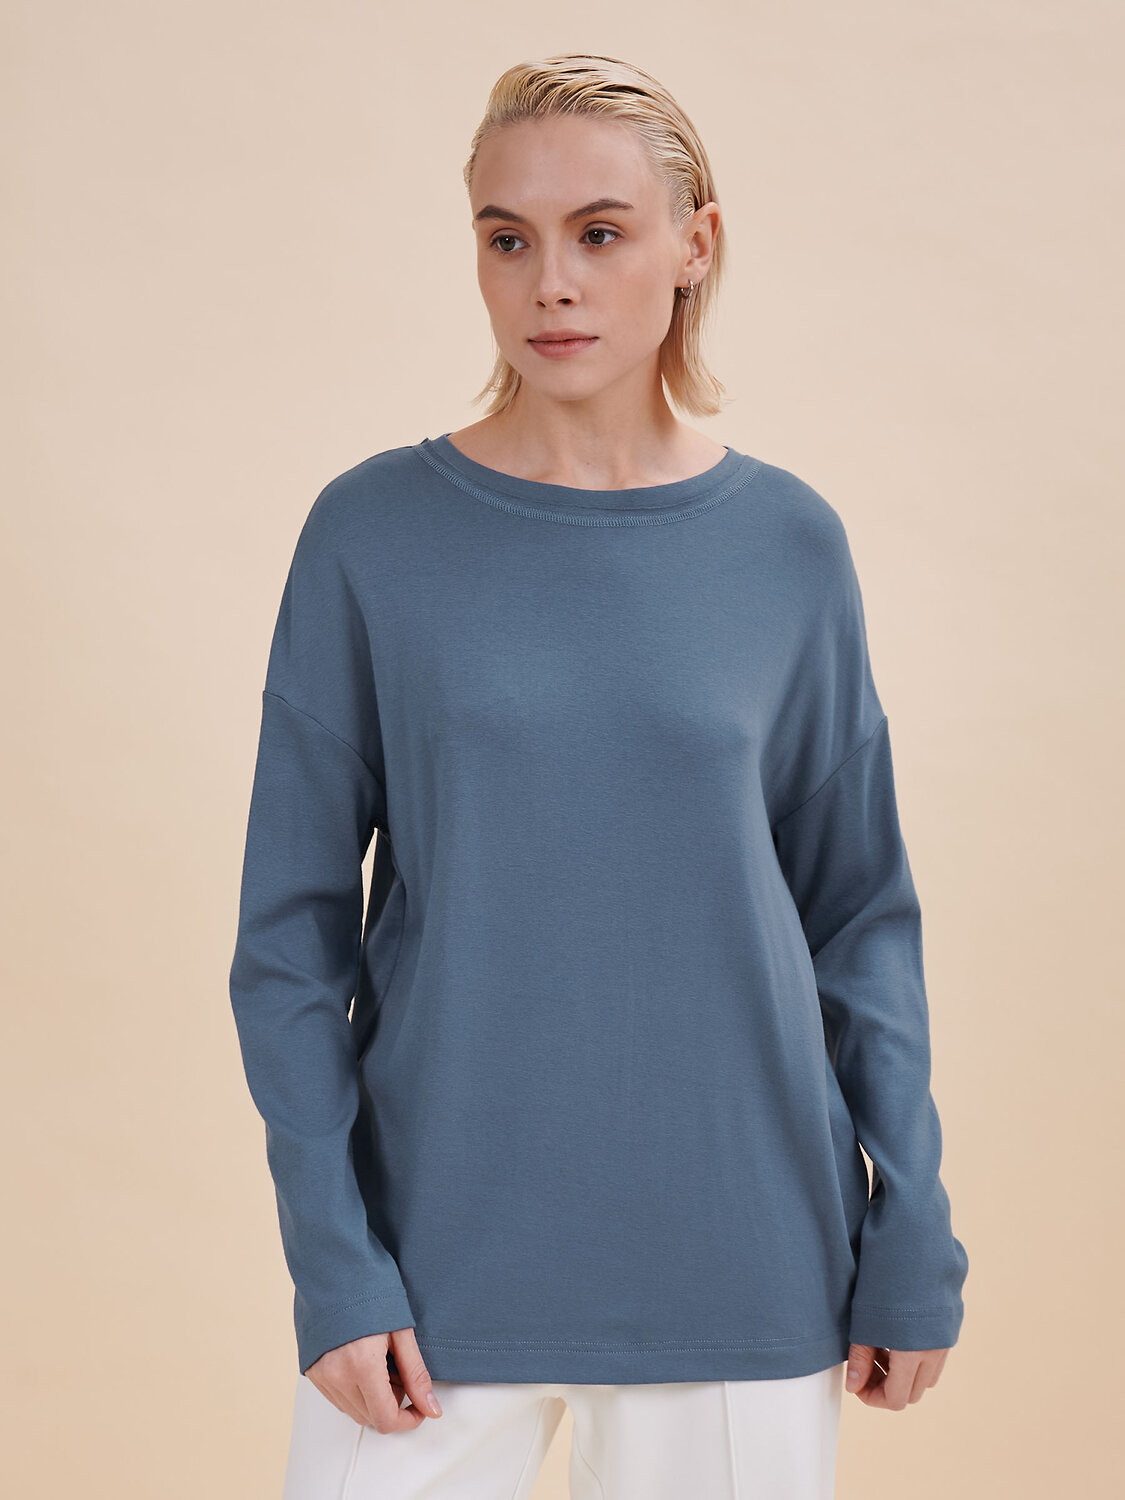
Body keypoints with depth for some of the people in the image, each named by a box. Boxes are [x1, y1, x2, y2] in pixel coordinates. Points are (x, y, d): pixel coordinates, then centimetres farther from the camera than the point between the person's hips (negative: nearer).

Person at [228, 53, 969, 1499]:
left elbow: (860, 912, 5)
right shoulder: (373, 535, -4)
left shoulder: (789, 542, 0)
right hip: (438, 1269, -1)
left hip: (740, 1272, 1)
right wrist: (332, 1260, -7)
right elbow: (293, 928, -2)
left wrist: (913, 1240, 2)